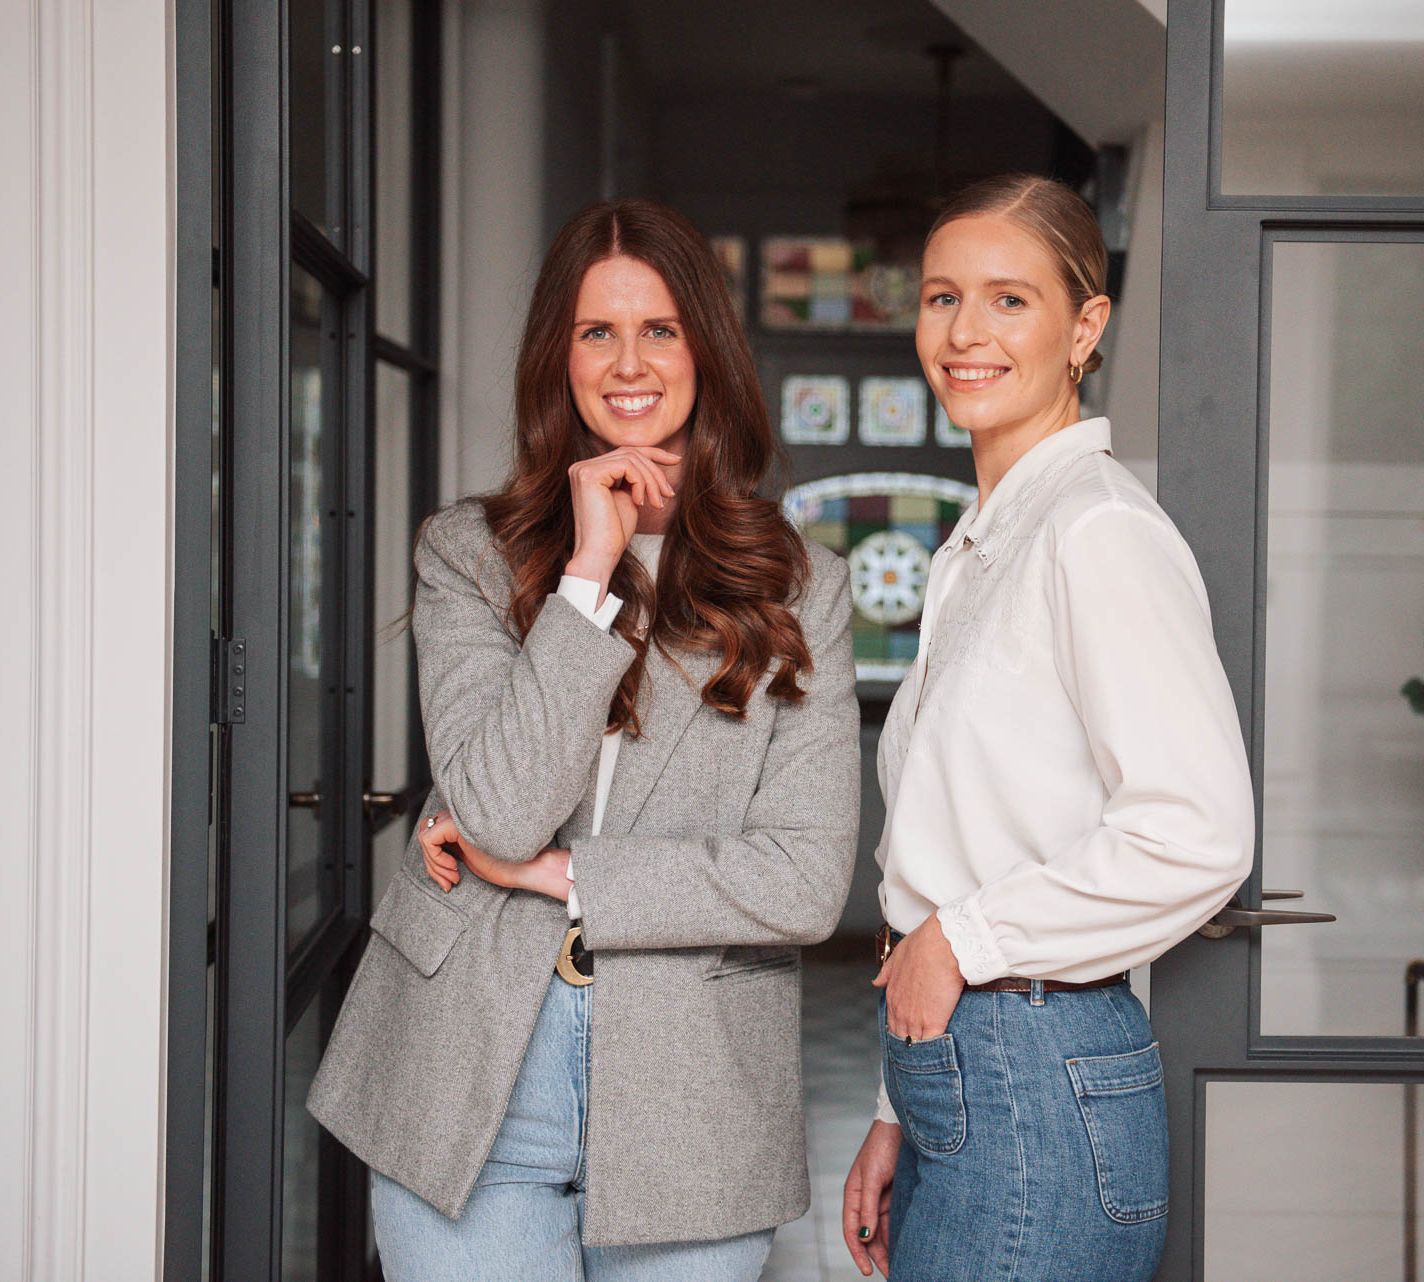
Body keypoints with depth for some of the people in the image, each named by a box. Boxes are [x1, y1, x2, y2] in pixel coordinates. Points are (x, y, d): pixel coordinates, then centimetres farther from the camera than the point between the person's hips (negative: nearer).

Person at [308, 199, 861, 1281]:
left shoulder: (800, 588, 2)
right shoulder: (469, 555, 3)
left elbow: (807, 882, -7)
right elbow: (498, 809, -12)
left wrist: (548, 873, -9)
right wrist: (590, 572, -13)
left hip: (690, 1106, 0)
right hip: (470, 1099, 0)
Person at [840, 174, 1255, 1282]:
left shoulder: (1101, 530, -13)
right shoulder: (980, 545, 16)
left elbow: (1196, 836, -24)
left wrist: (959, 938, -13)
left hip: (1042, 1100, -9)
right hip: (954, 1076, 9)